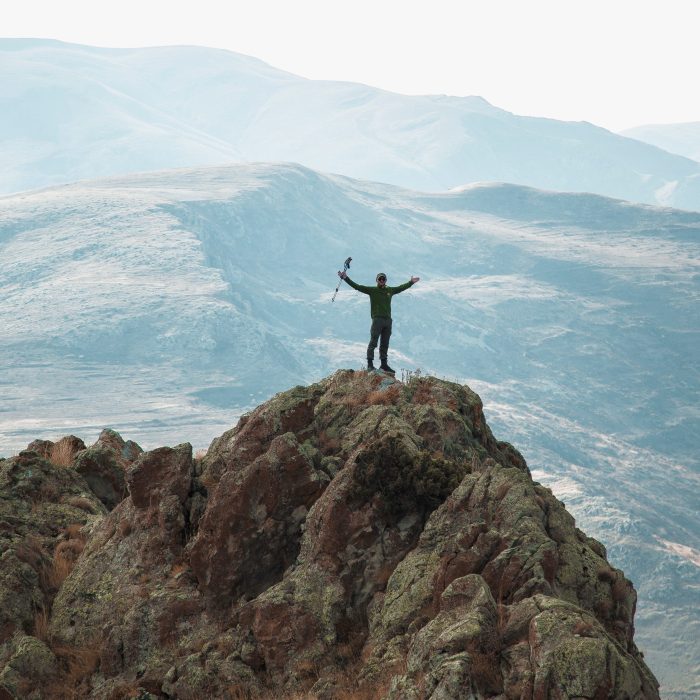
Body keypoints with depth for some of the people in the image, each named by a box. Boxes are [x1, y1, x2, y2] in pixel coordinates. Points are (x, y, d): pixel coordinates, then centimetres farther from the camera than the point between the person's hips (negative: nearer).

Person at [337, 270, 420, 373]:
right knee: (373, 342, -8)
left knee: (385, 344, 10)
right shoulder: (372, 290, 1)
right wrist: (346, 278, -11)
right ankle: (370, 364, -9)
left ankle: (384, 364, 16)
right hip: (377, 319, -5)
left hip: (388, 320, 5)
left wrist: (411, 282, 41)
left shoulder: (390, 290, 15)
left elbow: (401, 288, 32)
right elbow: (357, 286, -4)